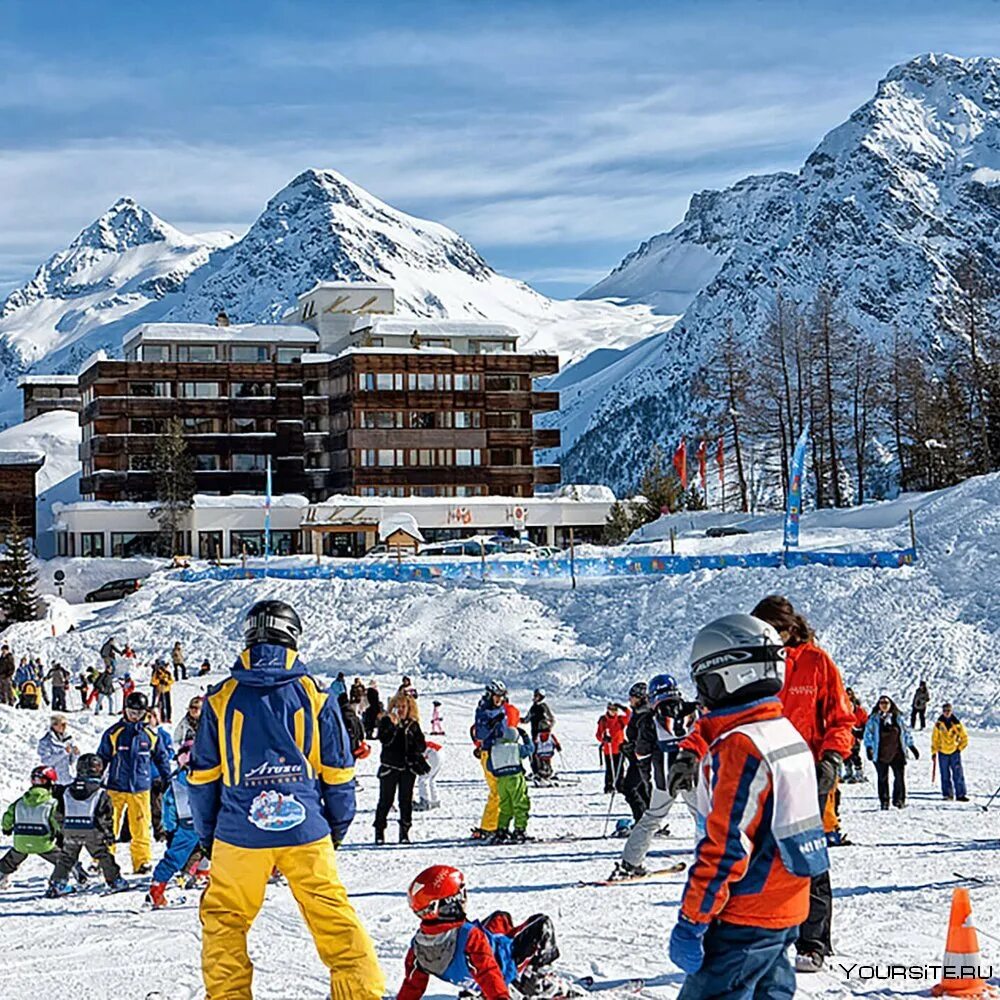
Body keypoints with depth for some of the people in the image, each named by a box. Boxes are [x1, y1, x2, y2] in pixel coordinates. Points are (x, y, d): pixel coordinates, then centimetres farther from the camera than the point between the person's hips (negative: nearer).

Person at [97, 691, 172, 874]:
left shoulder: (151, 734, 5)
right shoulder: (114, 733, 0)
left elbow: (161, 758, 16)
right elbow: (102, 758, 6)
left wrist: (167, 780, 15)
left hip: (141, 788, 1)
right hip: (116, 787, -1)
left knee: (141, 827, 2)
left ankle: (142, 861, 8)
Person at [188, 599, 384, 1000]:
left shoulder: (221, 698, 1)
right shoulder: (315, 695, 0)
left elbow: (202, 776, 6)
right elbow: (338, 773, 4)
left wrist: (207, 834, 18)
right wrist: (337, 828, 17)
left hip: (239, 834, 0)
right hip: (305, 831, 0)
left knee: (224, 921, 14)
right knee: (334, 918, 8)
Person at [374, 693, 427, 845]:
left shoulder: (413, 724, 9)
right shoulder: (386, 721, 0)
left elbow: (422, 746, 13)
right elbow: (385, 740, -16)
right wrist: (393, 725, -25)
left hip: (408, 767, 3)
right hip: (389, 767, -3)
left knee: (406, 800, 3)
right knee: (386, 800, -1)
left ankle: (404, 832, 10)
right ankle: (379, 832, 7)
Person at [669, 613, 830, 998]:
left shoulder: (739, 746, -19)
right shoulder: (787, 734, 10)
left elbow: (724, 847, -22)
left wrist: (690, 922, -18)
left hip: (744, 920, -10)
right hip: (786, 910, 10)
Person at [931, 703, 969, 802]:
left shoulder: (957, 724, -3)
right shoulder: (938, 724, 0)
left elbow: (964, 738, 6)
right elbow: (934, 738, 6)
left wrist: (960, 748, -2)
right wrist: (934, 751, 4)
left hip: (955, 752, -1)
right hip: (942, 752, 1)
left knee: (958, 774, -8)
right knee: (945, 775, 5)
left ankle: (960, 794, -6)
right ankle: (947, 794, 12)